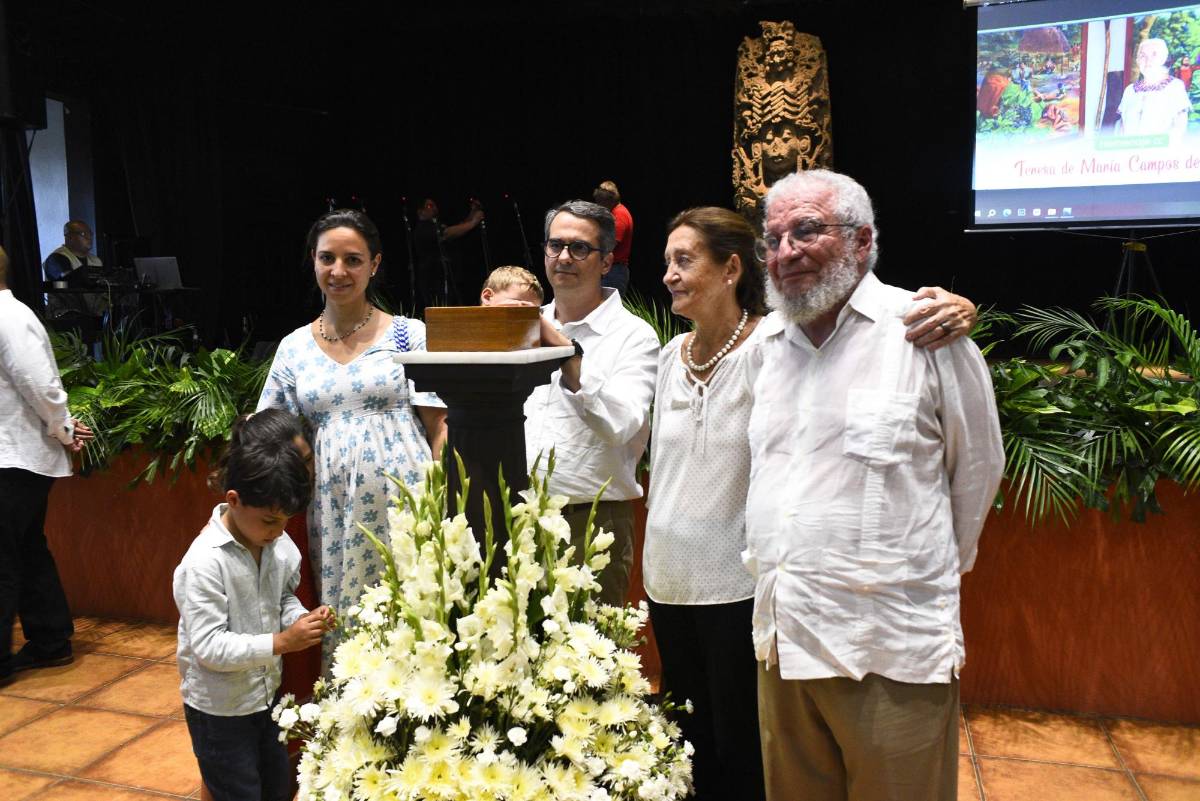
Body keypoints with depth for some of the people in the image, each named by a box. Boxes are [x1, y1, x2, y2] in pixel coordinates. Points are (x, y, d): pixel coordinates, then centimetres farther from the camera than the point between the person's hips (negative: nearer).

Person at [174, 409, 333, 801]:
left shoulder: (279, 545, -9)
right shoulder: (205, 562, -27)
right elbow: (209, 646, -27)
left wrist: (302, 618, -12)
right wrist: (281, 642, -31)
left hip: (267, 695, 7)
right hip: (219, 709, -6)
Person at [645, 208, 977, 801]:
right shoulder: (672, 353, 5)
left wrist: (953, 311, -38)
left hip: (739, 585, -6)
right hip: (668, 580, 6)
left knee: (742, 752, 9)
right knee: (690, 747, 20)